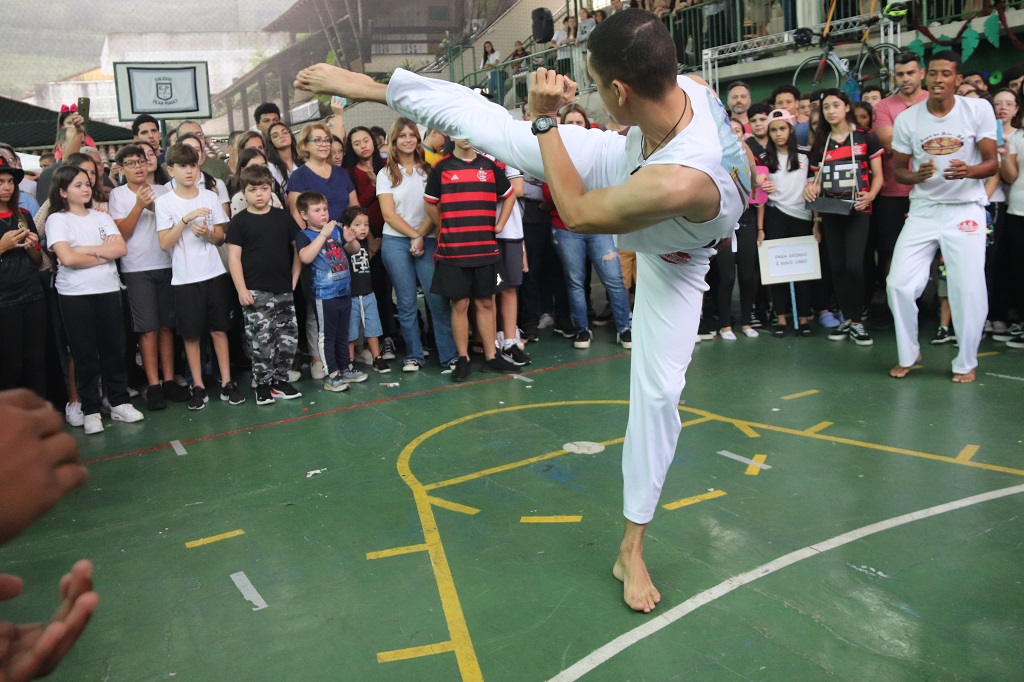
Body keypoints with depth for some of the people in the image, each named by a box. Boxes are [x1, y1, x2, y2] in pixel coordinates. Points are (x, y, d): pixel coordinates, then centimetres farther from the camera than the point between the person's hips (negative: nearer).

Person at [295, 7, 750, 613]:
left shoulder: (684, 181, -51)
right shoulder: (686, 84, -31)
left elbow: (577, 215, -36)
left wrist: (545, 119, -30)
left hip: (672, 257, -5)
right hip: (623, 164, 6)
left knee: (658, 390, -4)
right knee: (496, 129, -3)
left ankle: (633, 547, 11)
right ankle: (371, 87, 15)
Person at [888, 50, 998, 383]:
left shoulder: (979, 109, -6)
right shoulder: (906, 119, -2)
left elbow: (992, 162, -6)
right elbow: (898, 169, 5)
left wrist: (968, 171, -28)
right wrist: (916, 176, -18)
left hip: (966, 210, -2)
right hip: (923, 211, 2)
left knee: (968, 290, -7)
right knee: (898, 283, -5)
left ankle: (966, 362, 13)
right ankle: (907, 354, 17)